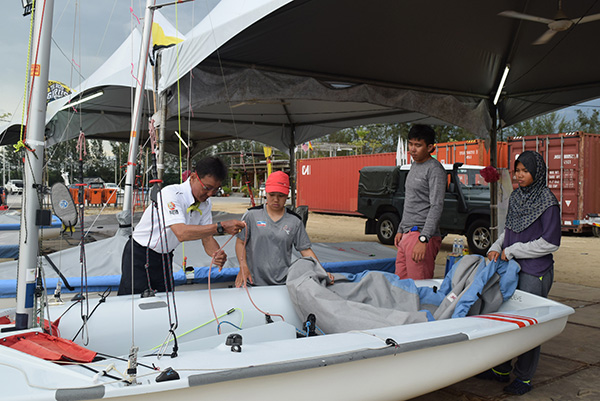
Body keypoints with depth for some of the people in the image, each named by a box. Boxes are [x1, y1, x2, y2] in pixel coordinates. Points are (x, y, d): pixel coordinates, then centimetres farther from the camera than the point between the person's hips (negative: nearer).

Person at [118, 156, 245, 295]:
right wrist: (221, 227, -44)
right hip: (140, 255, -6)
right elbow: (182, 233, -39)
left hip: (165, 257, 6)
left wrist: (217, 254, -24)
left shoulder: (206, 203, -3)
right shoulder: (171, 193, -27)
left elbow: (207, 238, -1)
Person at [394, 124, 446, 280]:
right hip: (407, 234, 9)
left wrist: (423, 239, -25)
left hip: (421, 234, -9)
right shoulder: (414, 166, 19)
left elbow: (436, 207, -18)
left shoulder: (435, 169, -10)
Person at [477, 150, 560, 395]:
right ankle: (502, 370, 26)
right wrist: (496, 248, 2)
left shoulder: (547, 202, -11)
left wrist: (512, 251, -11)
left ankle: (524, 378, 14)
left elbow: (550, 243, -13)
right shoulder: (515, 197, 10)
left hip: (535, 273, -7)